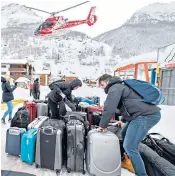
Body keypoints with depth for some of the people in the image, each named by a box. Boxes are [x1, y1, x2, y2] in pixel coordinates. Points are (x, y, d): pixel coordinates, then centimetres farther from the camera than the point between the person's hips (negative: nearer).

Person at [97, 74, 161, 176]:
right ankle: (128, 159, 38)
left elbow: (109, 109, -16)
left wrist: (102, 125, -6)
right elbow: (122, 106, 29)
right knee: (124, 134, 24)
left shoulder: (115, 88, -7)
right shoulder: (120, 87, 24)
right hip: (145, 114, 11)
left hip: (146, 116, -11)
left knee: (129, 147, -8)